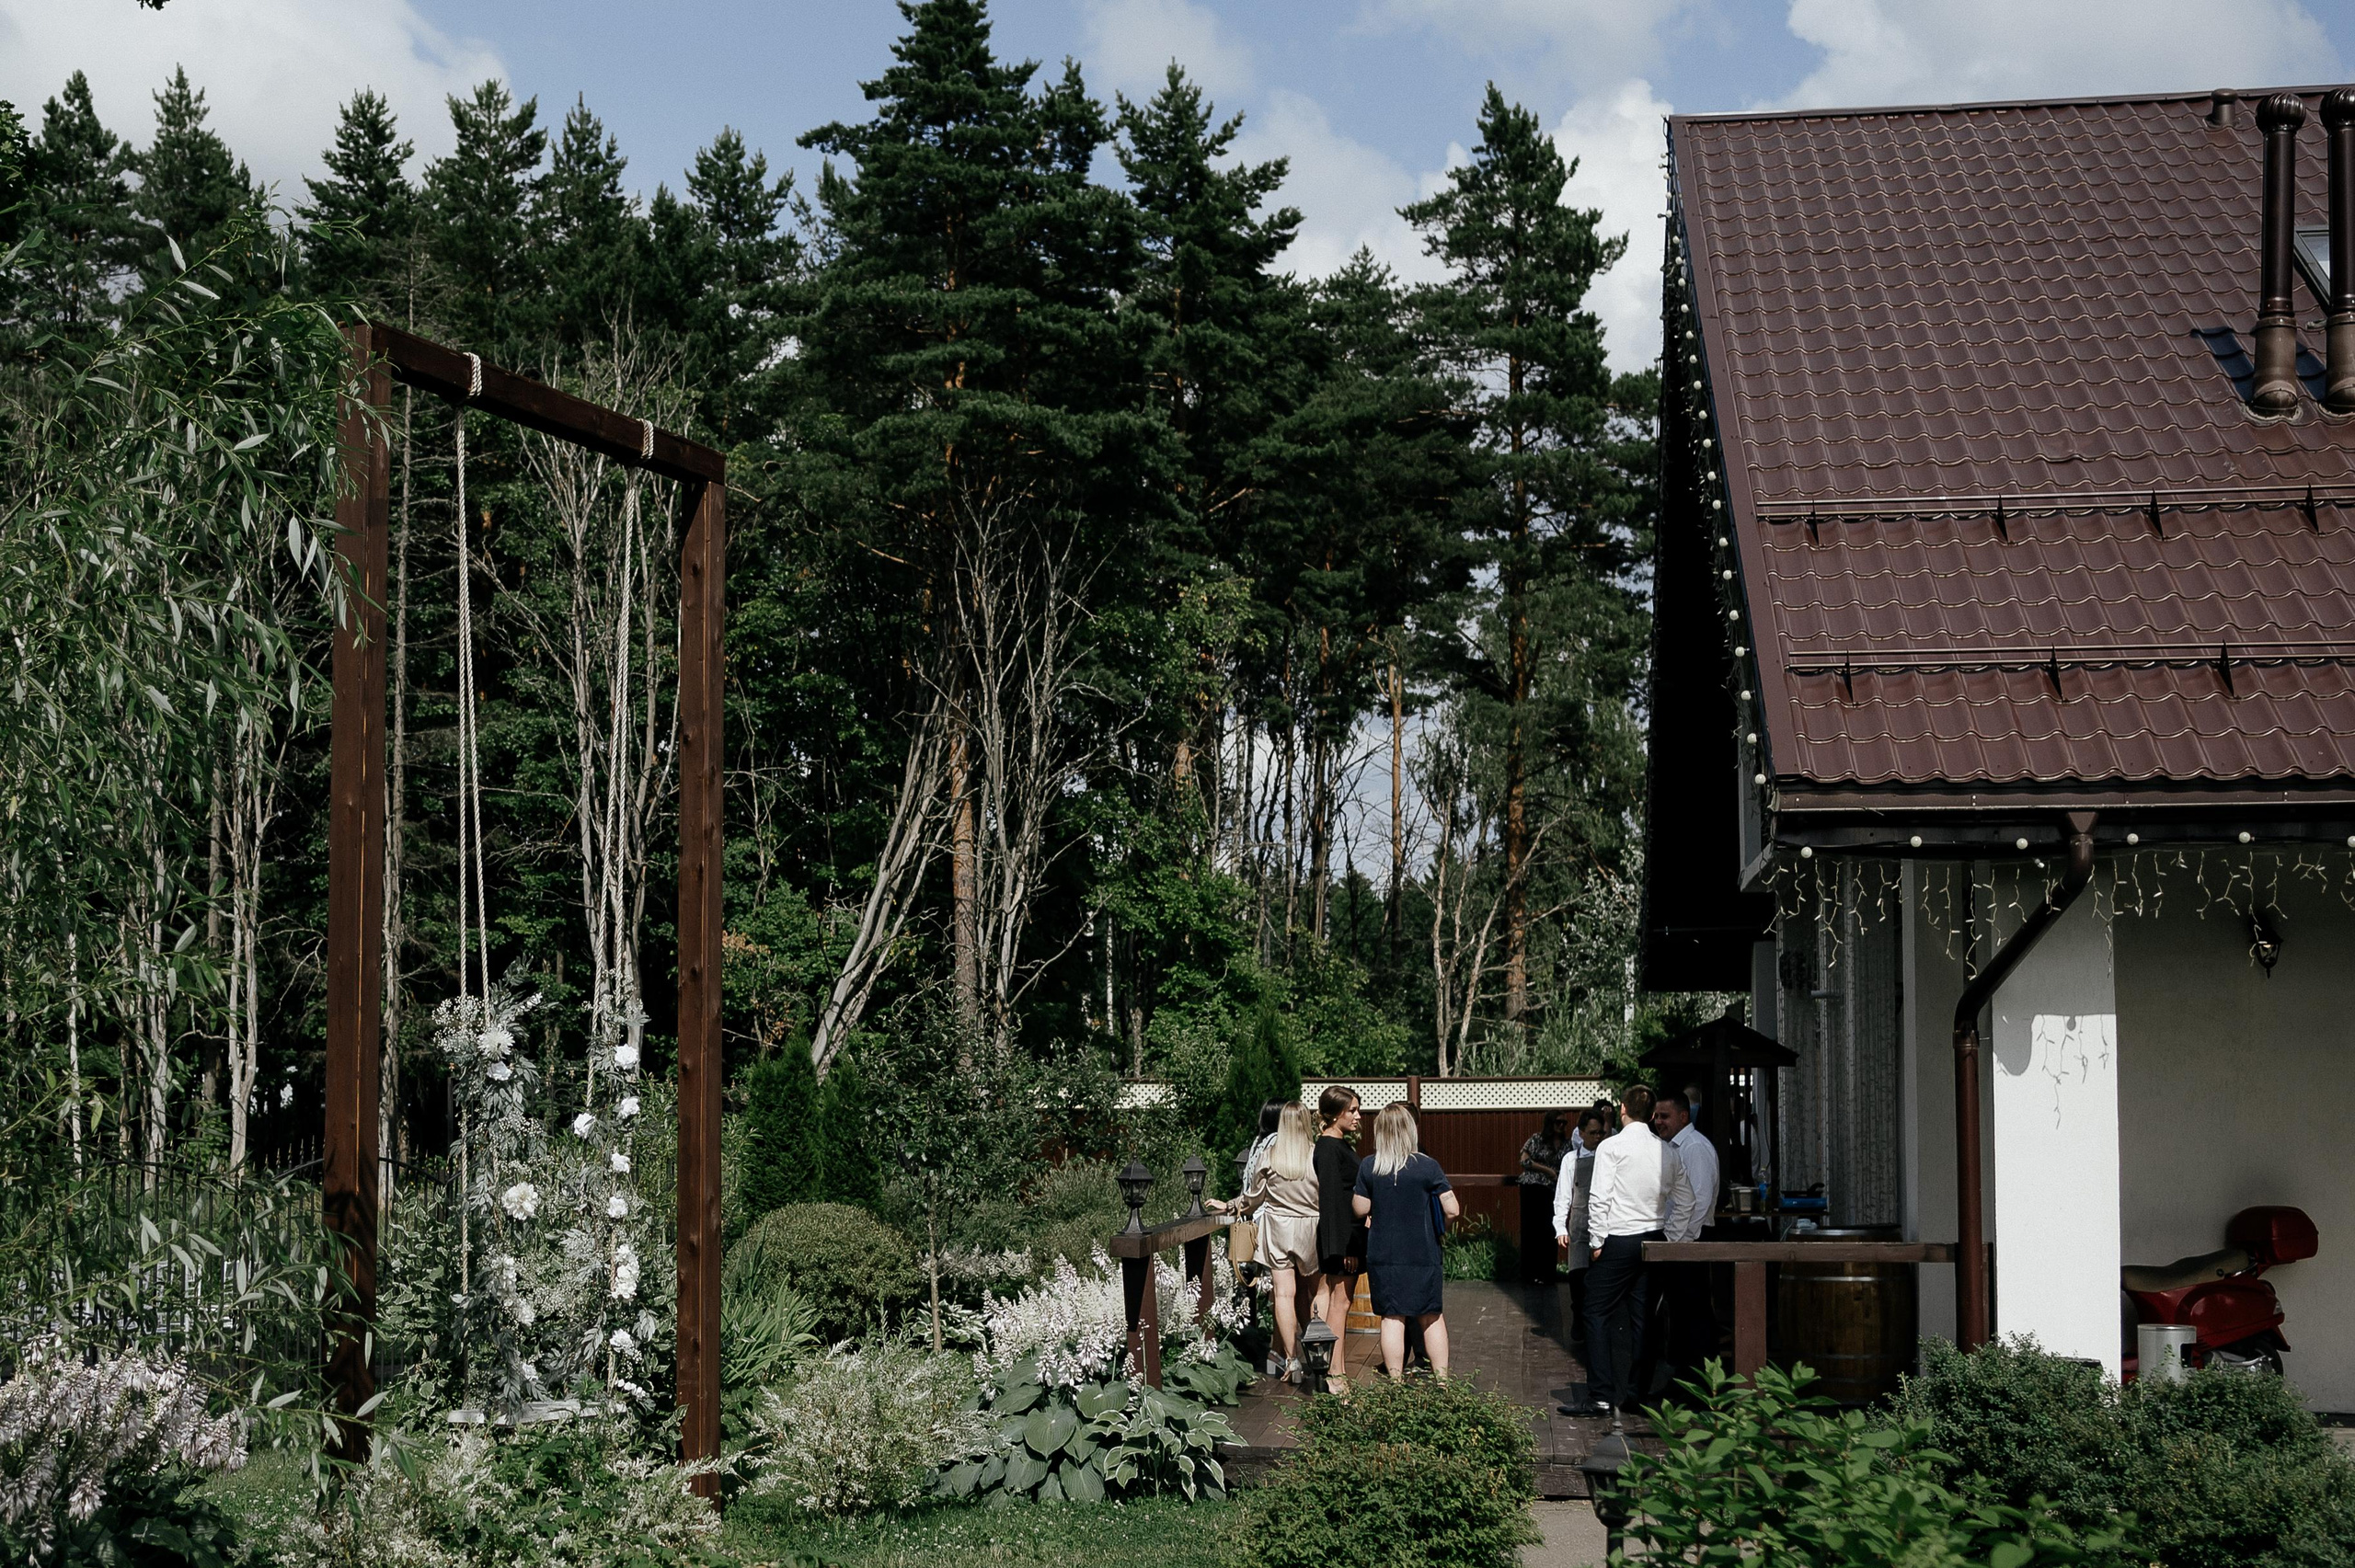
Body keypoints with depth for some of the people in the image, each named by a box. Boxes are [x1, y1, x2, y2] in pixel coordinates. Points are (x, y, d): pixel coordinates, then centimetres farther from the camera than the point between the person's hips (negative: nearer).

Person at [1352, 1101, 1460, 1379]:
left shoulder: (1368, 1167, -6)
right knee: (1431, 1316, 12)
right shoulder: (1428, 1166, -10)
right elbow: (1452, 1210, -12)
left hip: (1383, 1256, 1)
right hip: (1423, 1254, -1)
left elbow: (1361, 1210, 1)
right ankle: (1442, 1378, 16)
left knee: (1392, 1318, 6)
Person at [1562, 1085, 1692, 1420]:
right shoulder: (1667, 1151, 6)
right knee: (1641, 1316, 9)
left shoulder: (1612, 1147, -8)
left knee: (1599, 1314, 0)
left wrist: (1597, 1241, -7)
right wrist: (1667, 1234, 17)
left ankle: (1601, 1396, -6)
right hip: (1654, 1239, 5)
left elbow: (1599, 1197, -13)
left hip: (1618, 1241, -5)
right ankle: (1635, 1393, 11)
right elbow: (1686, 1197, 9)